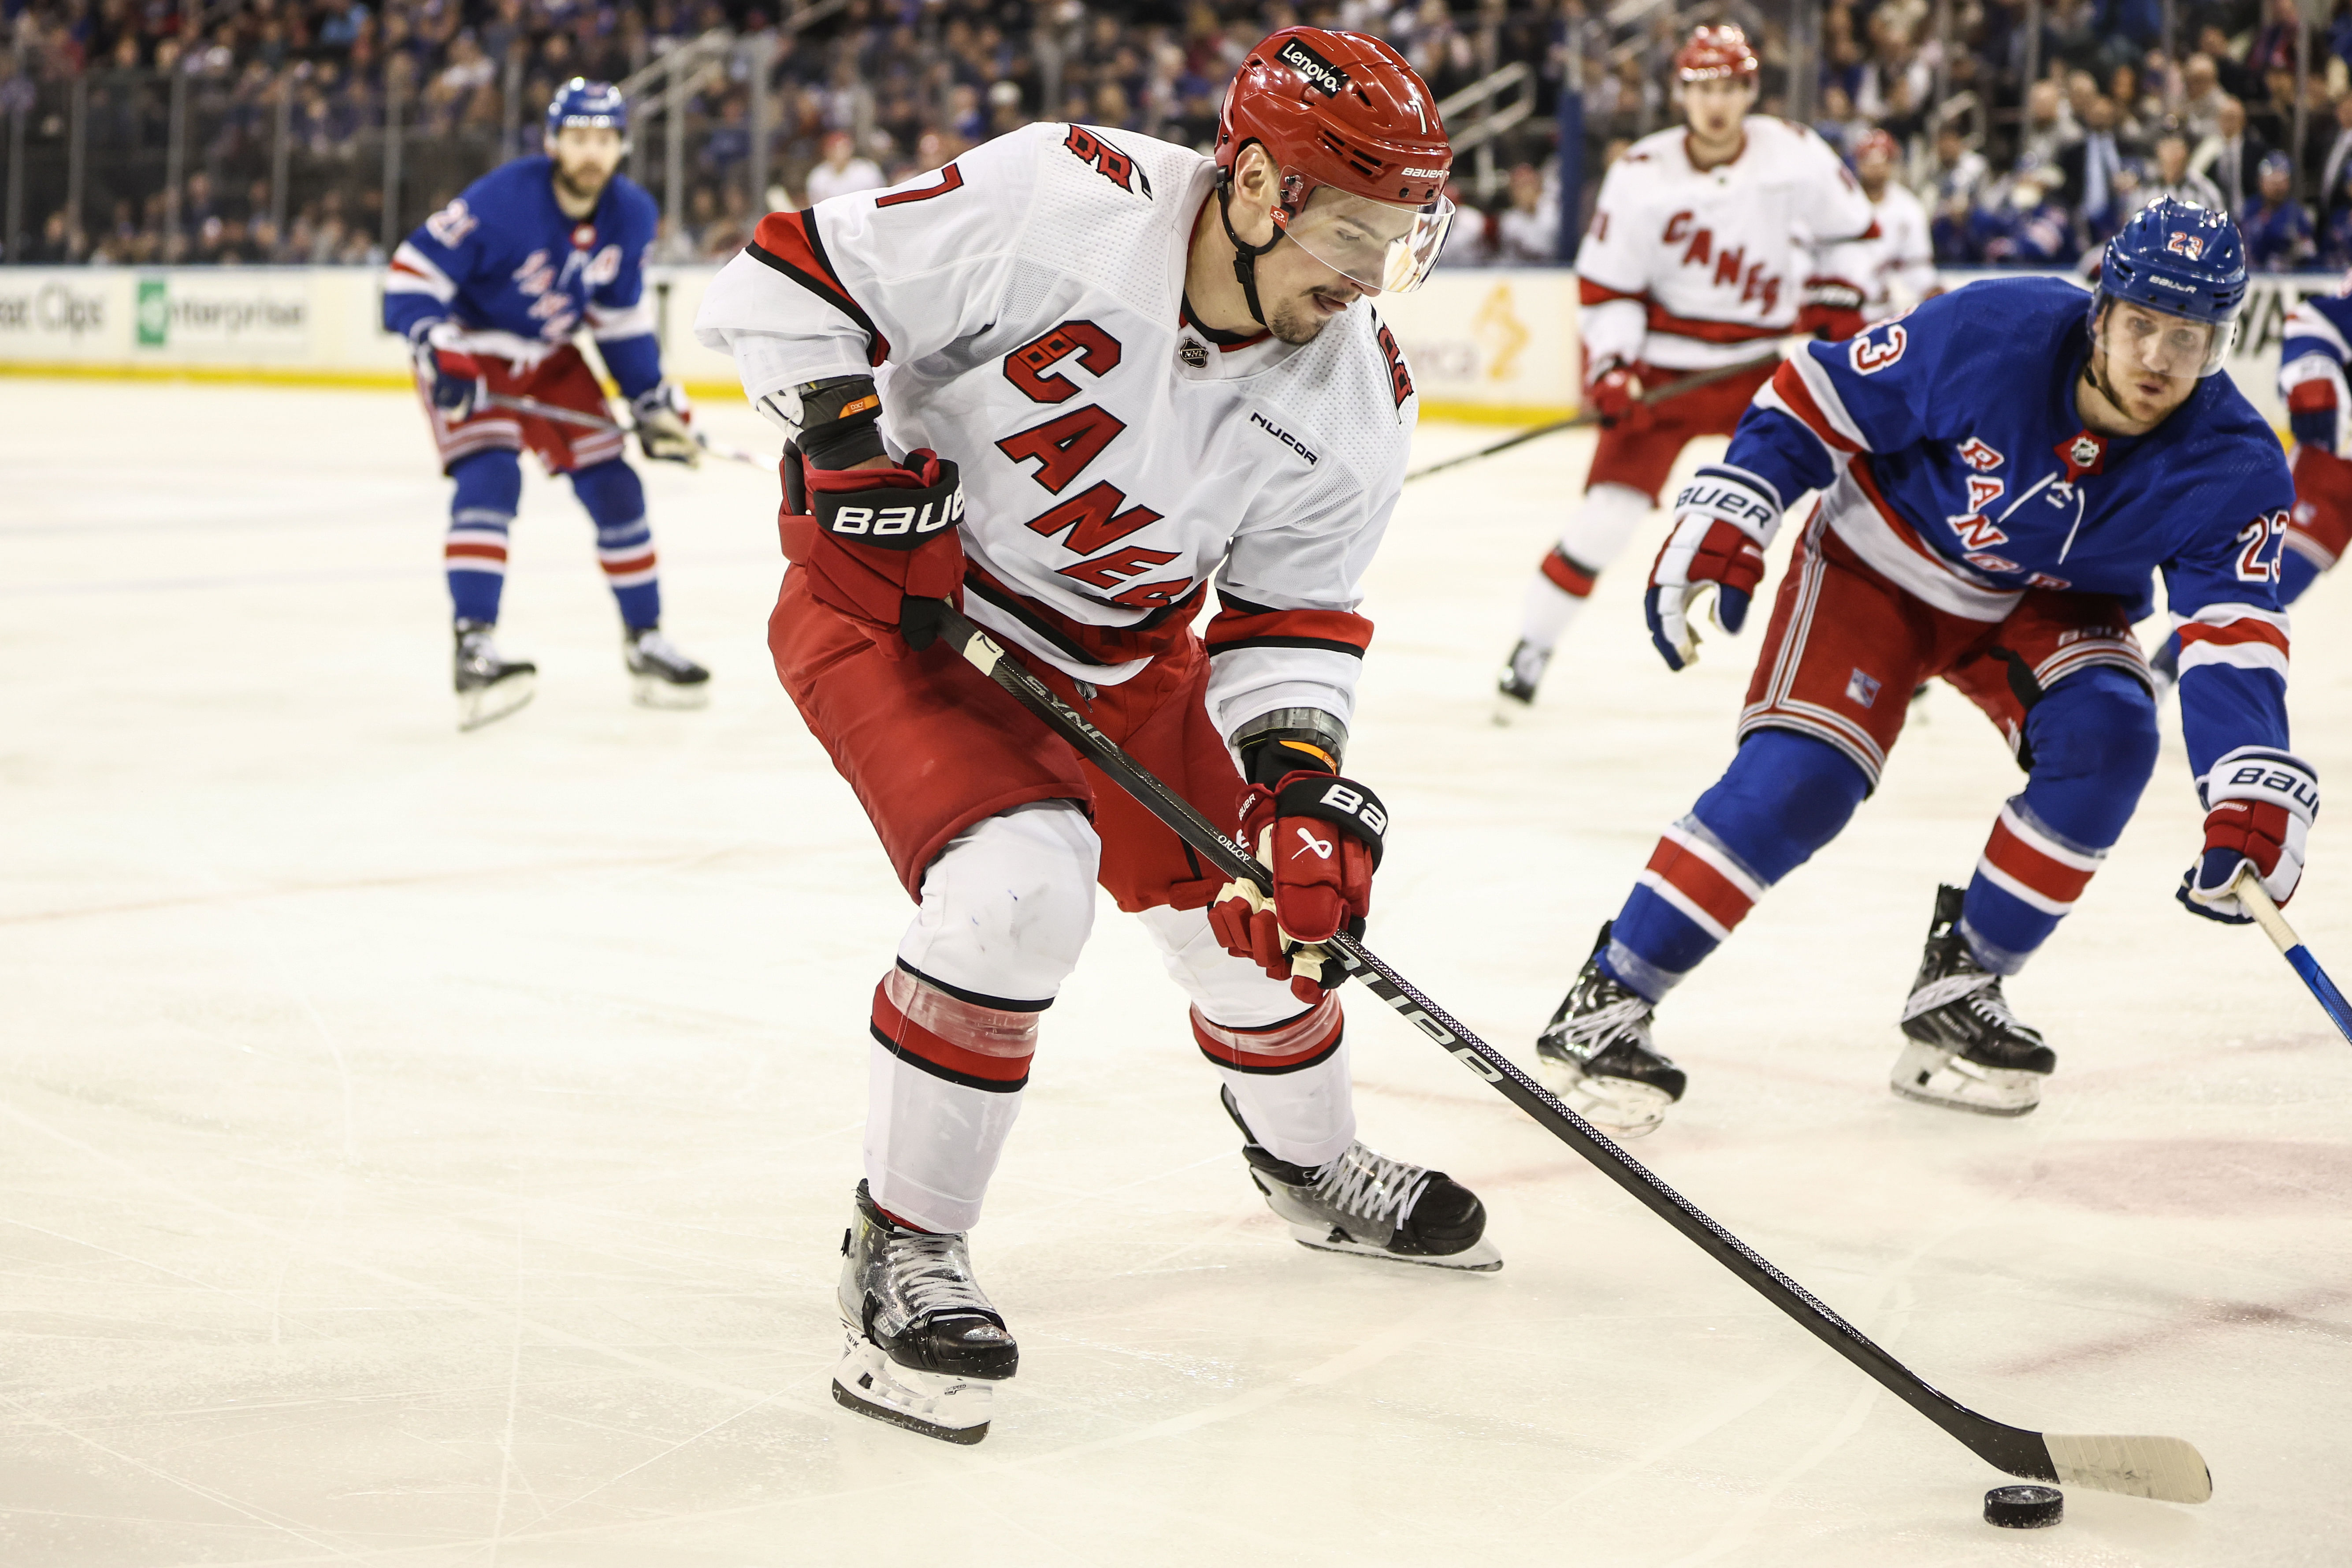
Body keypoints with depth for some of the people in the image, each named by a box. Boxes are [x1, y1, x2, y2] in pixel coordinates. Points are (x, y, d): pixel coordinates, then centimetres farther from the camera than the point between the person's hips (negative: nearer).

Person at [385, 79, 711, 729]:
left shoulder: (631, 215, -9)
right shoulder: (501, 200, -28)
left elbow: (622, 316, 6)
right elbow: (412, 273, -25)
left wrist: (653, 401, 4)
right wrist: (442, 355, -37)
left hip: (549, 359, 6)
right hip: (471, 352, -6)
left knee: (613, 485, 1)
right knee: (490, 476, -26)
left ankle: (645, 641, 16)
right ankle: (473, 651, -28)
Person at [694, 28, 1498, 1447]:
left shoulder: (1357, 402, -13)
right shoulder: (1059, 202, -30)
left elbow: (1294, 611, -4)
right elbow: (788, 279, -22)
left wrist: (1297, 777, -19)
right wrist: (859, 452, -28)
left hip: (1120, 647, 6)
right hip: (893, 594, -6)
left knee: (1254, 903, 13)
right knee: (1019, 883, -28)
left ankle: (1314, 1165, 45)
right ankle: (904, 1250, -12)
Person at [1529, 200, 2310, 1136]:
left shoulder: (2232, 469, -22)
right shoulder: (1992, 334, -29)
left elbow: (2235, 637, -28)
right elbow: (1816, 402, -18)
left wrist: (2256, 797, -43)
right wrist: (1719, 528, -23)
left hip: (2042, 606, 3)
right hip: (1881, 563, -3)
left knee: (2105, 735, -25)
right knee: (1798, 780, -21)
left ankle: (1958, 990, -7)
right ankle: (1606, 1004, -12)